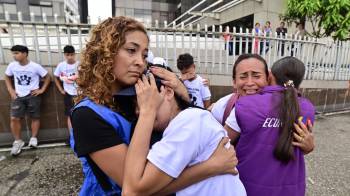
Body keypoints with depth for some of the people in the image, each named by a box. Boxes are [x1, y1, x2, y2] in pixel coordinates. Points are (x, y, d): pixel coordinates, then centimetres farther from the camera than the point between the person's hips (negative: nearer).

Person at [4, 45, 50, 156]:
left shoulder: (35, 66, -9)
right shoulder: (12, 66, 0)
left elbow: (47, 77, 1)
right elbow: (7, 77, 17)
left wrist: (42, 90, -6)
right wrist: (11, 90, 6)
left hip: (33, 95, -2)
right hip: (18, 96, 3)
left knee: (35, 117, 4)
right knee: (14, 118, -4)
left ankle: (33, 138, 16)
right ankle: (18, 141, 9)